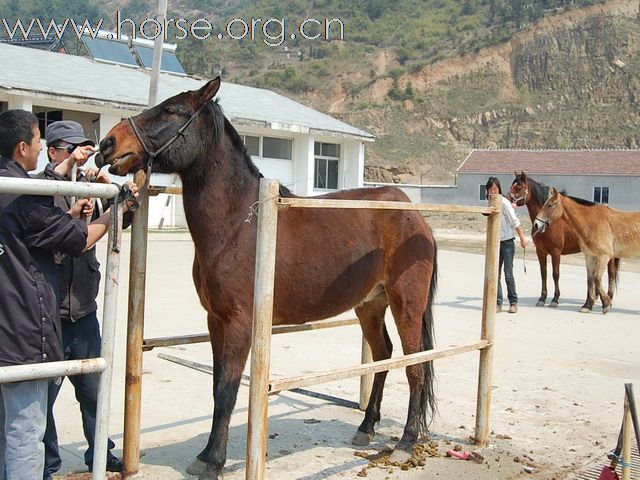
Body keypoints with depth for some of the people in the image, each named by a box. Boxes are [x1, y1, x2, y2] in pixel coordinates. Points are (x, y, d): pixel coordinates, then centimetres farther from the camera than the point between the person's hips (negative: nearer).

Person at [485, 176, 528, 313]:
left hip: (507, 243, -6)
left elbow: (514, 221, -14)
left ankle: (513, 303, 11)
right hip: (495, 243, 6)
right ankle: (498, 304, 7)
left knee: (508, 274, -2)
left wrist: (522, 238, -16)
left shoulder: (504, 203, -11)